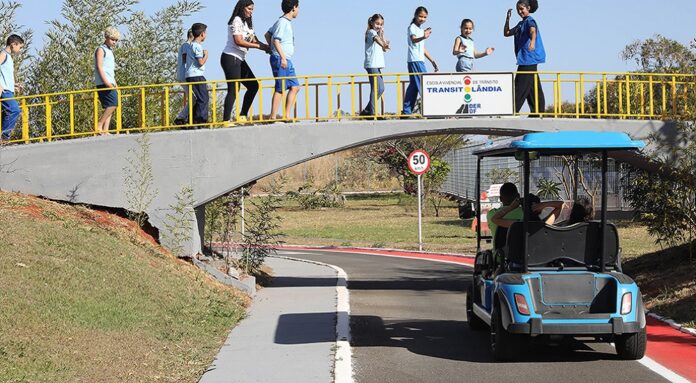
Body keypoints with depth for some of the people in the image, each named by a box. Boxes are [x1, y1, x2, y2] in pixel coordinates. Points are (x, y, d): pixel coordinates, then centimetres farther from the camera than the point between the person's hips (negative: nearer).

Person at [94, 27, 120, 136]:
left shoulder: (110, 51, 25)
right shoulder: (101, 50, -2)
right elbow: (99, 67, -12)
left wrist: (114, 84, 18)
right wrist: (107, 82, -20)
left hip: (110, 83, 9)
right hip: (103, 83, -9)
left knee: (109, 107, 3)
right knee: (113, 104, -19)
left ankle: (105, 131, -2)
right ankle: (99, 126, -17)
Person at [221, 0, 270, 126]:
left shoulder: (247, 23, 20)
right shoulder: (236, 21, -9)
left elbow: (253, 40, 12)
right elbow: (238, 41, -20)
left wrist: (268, 48, -6)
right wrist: (259, 46, -20)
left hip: (240, 60, 10)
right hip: (231, 58, -10)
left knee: (253, 85, 8)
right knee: (233, 90, -13)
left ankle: (242, 116, 11)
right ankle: (226, 120, -15)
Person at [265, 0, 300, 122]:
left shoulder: (286, 22, 18)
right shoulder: (283, 22, -11)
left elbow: (267, 34, 26)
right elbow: (276, 40, -21)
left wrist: (271, 49, 20)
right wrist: (282, 57, -26)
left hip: (286, 61, 10)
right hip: (280, 59, -10)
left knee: (295, 87, 8)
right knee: (280, 89, -10)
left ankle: (286, 115, 8)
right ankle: (273, 117, -10)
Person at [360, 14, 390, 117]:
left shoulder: (377, 33, 22)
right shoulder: (371, 32, -5)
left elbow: (384, 49, 18)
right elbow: (376, 39, -29)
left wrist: (382, 35, 10)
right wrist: (384, 45, -49)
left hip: (377, 65, 10)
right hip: (372, 65, -10)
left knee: (380, 88, 9)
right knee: (376, 88, -14)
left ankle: (367, 111, 13)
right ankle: (372, 112, -14)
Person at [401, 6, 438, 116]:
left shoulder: (421, 30, 23)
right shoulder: (412, 27, -5)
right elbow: (413, 40, -26)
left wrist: (432, 61, 25)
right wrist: (423, 37, -47)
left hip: (420, 61, 9)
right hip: (415, 61, -9)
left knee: (413, 86, 6)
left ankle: (407, 111, 6)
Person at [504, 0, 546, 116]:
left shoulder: (530, 21, -8)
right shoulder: (521, 24, 19)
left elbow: (533, 31, -30)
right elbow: (506, 33, 24)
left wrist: (532, 42, -51)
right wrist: (508, 19, 11)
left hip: (528, 59, -10)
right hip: (524, 59, 10)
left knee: (520, 87, -9)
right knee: (533, 88, 9)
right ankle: (537, 111, 10)